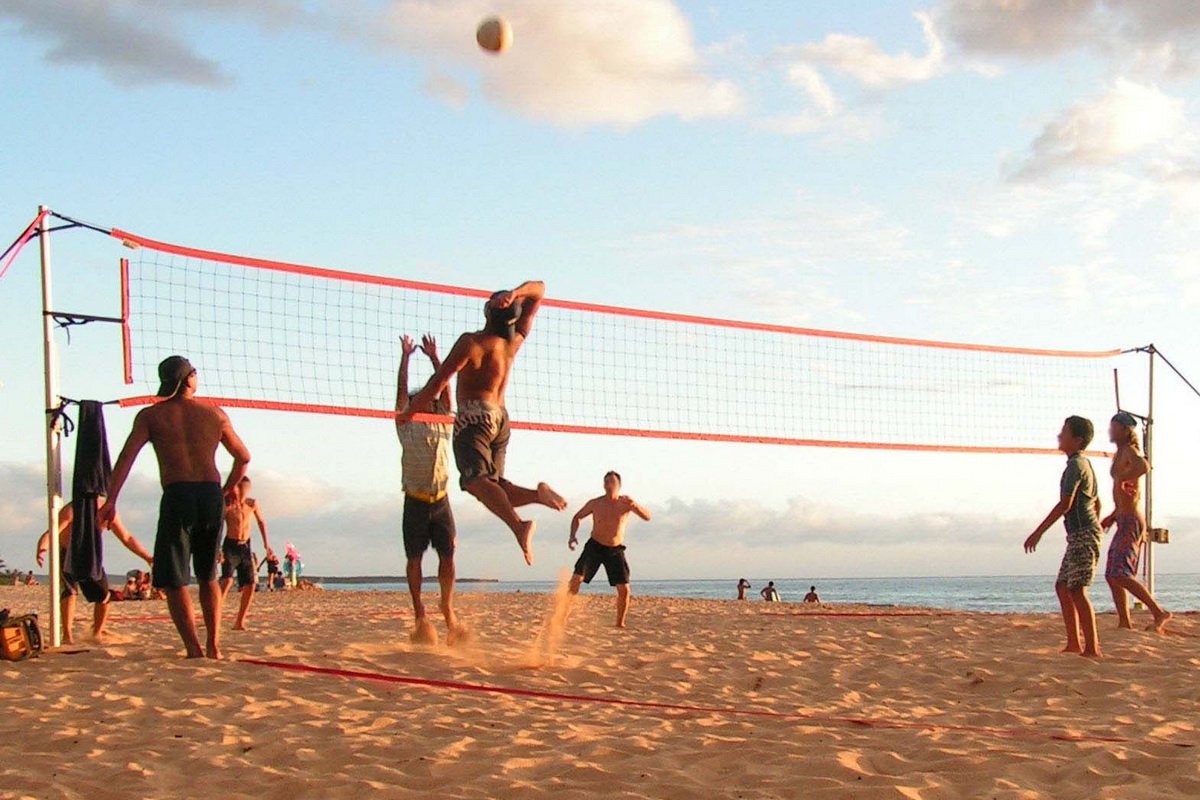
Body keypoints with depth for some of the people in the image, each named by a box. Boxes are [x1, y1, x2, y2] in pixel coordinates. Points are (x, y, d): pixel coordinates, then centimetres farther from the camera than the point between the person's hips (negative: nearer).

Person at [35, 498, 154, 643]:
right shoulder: (71, 510, -27)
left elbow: (127, 538, -2)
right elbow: (50, 534, -38)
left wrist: (147, 557, -9)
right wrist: (42, 550, -60)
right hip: (66, 554, -4)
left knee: (104, 595, -5)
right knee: (70, 591, -27)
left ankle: (97, 633, 16)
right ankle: (67, 635, -27)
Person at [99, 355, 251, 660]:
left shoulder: (151, 415, 6)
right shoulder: (215, 414, 13)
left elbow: (126, 457, -6)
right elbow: (243, 457, 21)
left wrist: (111, 501, -8)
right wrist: (230, 487, 38)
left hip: (177, 497, -3)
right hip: (212, 497, 3)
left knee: (173, 580, 2)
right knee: (208, 576, 19)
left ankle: (194, 649, -10)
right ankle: (214, 645, 11)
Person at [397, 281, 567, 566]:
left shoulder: (471, 343, -9)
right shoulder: (515, 340, 8)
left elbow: (439, 382, -8)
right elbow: (538, 290, 18)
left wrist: (409, 412, 4)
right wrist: (516, 294, -4)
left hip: (473, 417, -7)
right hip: (501, 417, 7)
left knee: (477, 480, -21)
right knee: (493, 485, 12)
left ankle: (518, 525, -45)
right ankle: (537, 493, -16)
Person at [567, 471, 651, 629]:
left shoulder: (626, 502, -5)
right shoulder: (595, 503, -5)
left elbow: (647, 517, -15)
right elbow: (577, 517, 11)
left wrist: (635, 505, -34)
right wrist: (573, 535, -6)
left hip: (615, 550, 1)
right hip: (595, 546, -1)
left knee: (624, 589, -6)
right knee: (576, 579, -18)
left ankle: (620, 623, 12)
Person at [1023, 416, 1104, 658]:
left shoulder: (1076, 465, -13)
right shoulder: (1085, 464, 18)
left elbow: (1065, 504, -20)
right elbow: (1096, 503, 25)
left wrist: (1038, 532, -19)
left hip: (1083, 534, -10)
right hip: (1080, 535, 10)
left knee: (1077, 589, -12)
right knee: (1062, 586, 12)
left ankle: (1092, 648, -14)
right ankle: (1074, 643, 14)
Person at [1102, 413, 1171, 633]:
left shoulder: (1130, 450, -9)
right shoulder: (1121, 454, 20)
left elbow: (1144, 466, -35)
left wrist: (1121, 479, -24)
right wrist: (1113, 516, 24)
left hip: (1131, 522, -10)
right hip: (1125, 522, 10)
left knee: (1119, 575, -18)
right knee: (1112, 575, 12)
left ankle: (1159, 613, -18)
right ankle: (1124, 623, 15)